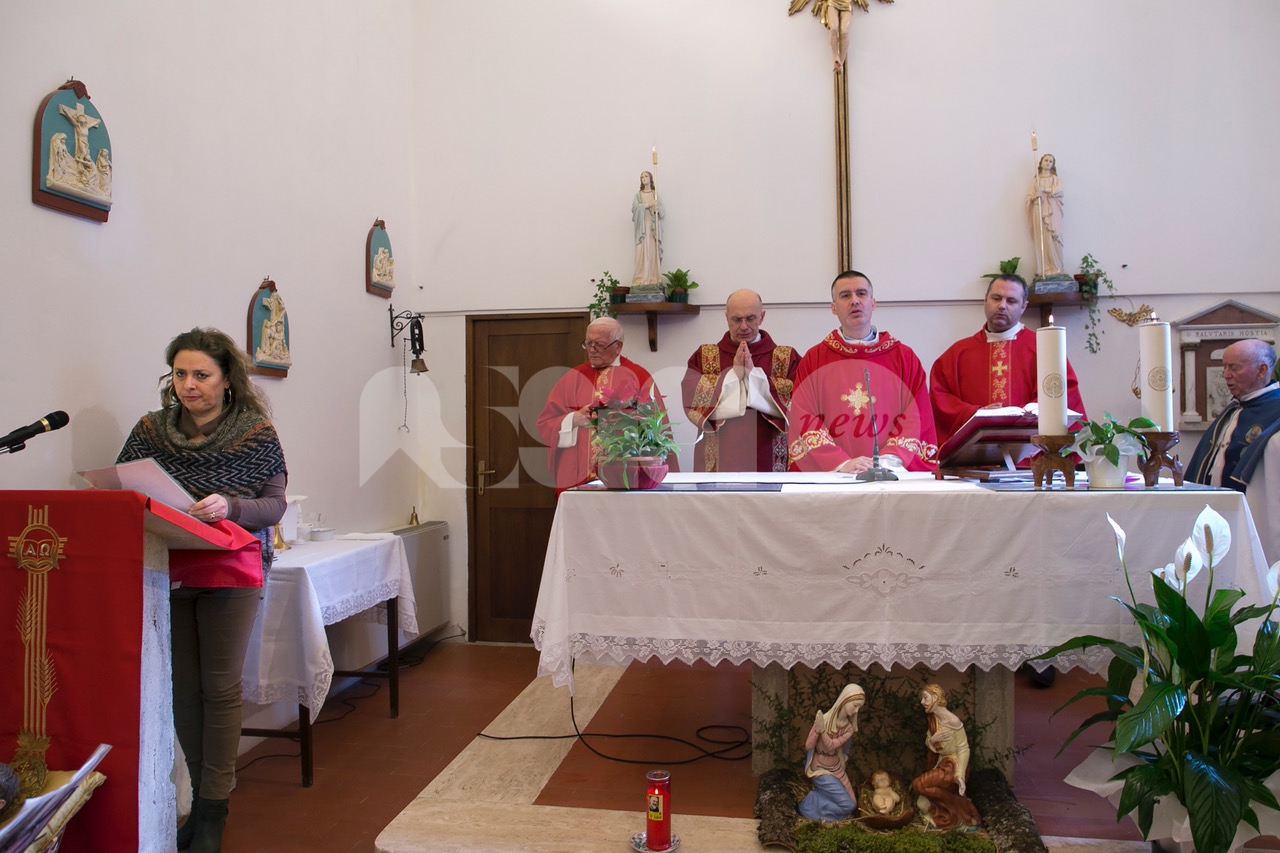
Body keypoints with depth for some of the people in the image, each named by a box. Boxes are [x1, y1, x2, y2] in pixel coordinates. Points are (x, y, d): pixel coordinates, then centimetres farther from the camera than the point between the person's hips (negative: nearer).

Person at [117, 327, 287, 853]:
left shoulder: (257, 434, -4)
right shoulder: (150, 430, 5)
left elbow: (274, 505, -7)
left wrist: (230, 505, -25)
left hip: (230, 575, -3)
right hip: (165, 574, 3)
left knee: (220, 688, 2)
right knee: (182, 688, 9)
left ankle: (214, 809, 12)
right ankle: (202, 795, 25)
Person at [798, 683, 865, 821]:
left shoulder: (849, 728, -2)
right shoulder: (825, 719, -20)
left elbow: (831, 746, -17)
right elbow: (808, 746, -22)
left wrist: (822, 730, -34)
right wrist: (817, 730, -37)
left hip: (837, 769, 7)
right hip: (821, 769, -6)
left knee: (851, 805, 8)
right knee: (847, 806, -10)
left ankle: (818, 797, 20)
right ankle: (809, 803, 5)